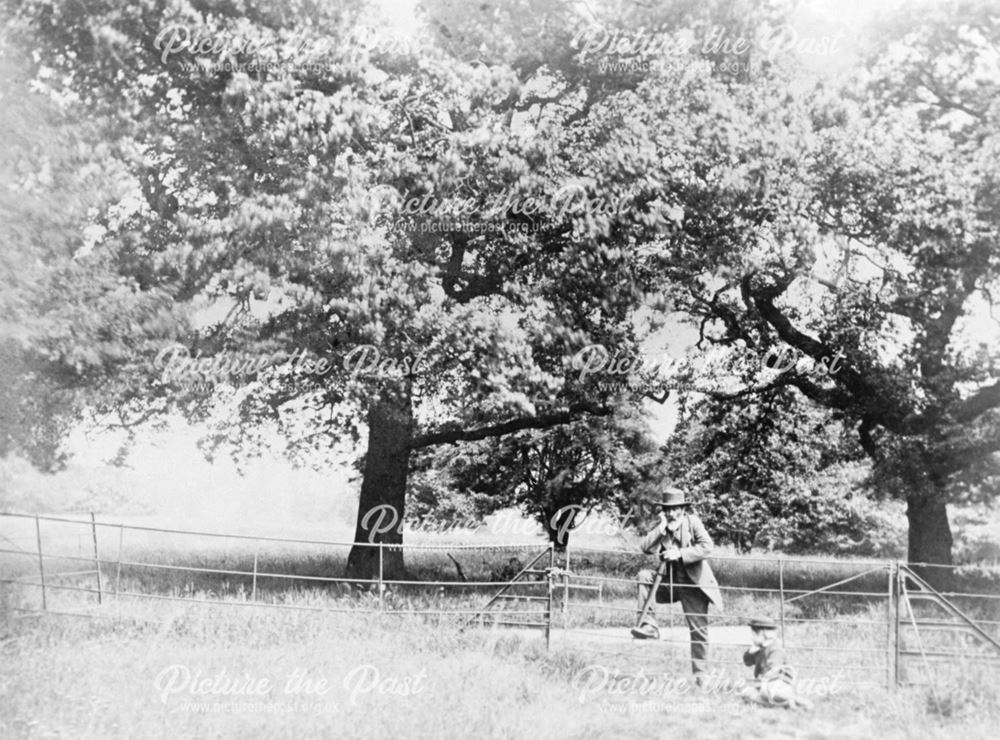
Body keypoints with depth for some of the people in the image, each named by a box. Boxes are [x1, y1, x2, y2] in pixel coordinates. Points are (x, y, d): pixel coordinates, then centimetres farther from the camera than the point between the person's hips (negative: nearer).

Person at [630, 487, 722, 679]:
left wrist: (680, 554, -23)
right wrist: (662, 528, -14)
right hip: (671, 582, 4)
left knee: (698, 630, -2)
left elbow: (707, 547, -18)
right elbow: (646, 548, -7)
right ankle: (649, 625, -18)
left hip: (694, 583, -4)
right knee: (644, 576, -18)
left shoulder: (692, 522, -6)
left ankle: (699, 674, 8)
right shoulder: (662, 528, 6)